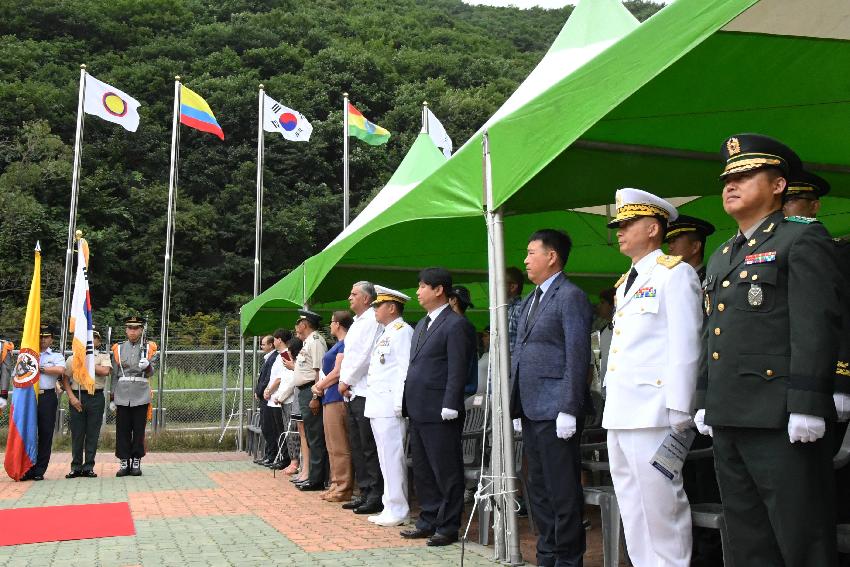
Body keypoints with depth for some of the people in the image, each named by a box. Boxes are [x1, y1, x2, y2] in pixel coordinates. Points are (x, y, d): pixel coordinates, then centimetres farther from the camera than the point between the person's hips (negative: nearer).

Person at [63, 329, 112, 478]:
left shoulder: (103, 356, 9)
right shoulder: (72, 358, 13)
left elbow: (106, 371, -11)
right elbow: (65, 379, 7)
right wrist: (72, 397, -4)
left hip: (96, 397, -1)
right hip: (77, 398, 1)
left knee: (92, 433, 2)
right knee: (77, 433, 3)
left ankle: (89, 467, 9)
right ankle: (76, 467, 12)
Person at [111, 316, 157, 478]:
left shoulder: (148, 348, 5)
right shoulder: (118, 349, 8)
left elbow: (150, 373, -1)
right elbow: (114, 375, 11)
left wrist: (147, 366, -24)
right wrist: (112, 398, 9)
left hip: (141, 396, -1)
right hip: (122, 396, 1)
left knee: (139, 430, 3)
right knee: (122, 431, 3)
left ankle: (136, 462, 12)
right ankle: (124, 463, 11)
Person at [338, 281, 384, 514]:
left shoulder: (373, 321, -9)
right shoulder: (356, 323, 21)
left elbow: (365, 355, -16)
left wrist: (346, 380, -9)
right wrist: (344, 382, 9)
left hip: (365, 392, -10)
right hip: (352, 393, 10)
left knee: (369, 448, -7)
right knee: (357, 446, 12)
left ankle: (376, 496, -1)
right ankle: (365, 493, 19)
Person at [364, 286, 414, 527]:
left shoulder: (402, 331, -8)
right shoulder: (386, 334, 22)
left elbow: (405, 369, -16)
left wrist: (399, 404, -20)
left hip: (390, 406, -10)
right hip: (377, 406, 10)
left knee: (392, 457, -6)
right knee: (385, 458, 12)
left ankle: (397, 511, 1)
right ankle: (391, 508, 19)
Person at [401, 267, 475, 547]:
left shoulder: (456, 324, -10)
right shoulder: (422, 324, 17)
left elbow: (458, 370, -15)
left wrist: (449, 408, -18)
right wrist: (407, 401, 13)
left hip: (439, 413, -9)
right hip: (418, 411, 9)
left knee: (446, 472, 2)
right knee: (422, 471, 16)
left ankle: (448, 527, 12)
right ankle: (428, 521, 27)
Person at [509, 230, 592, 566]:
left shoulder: (571, 296, -8)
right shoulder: (529, 301, 18)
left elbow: (577, 357, -15)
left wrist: (568, 409, -19)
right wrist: (516, 406, 15)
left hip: (555, 410, -9)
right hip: (531, 410, 9)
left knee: (563, 491, -1)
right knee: (538, 490, 15)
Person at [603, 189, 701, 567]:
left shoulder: (675, 273, -4)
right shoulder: (625, 283, 21)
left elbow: (686, 347, -12)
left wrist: (679, 411, -17)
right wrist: (610, 401, 14)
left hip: (652, 413, -9)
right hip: (618, 414, 9)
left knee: (661, 505, -4)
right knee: (631, 508, 14)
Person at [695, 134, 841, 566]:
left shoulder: (802, 240, -2)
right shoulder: (720, 258, 21)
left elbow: (816, 327, -12)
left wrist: (806, 406, -19)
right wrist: (704, 401, 18)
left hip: (781, 421, -8)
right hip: (727, 419, 8)